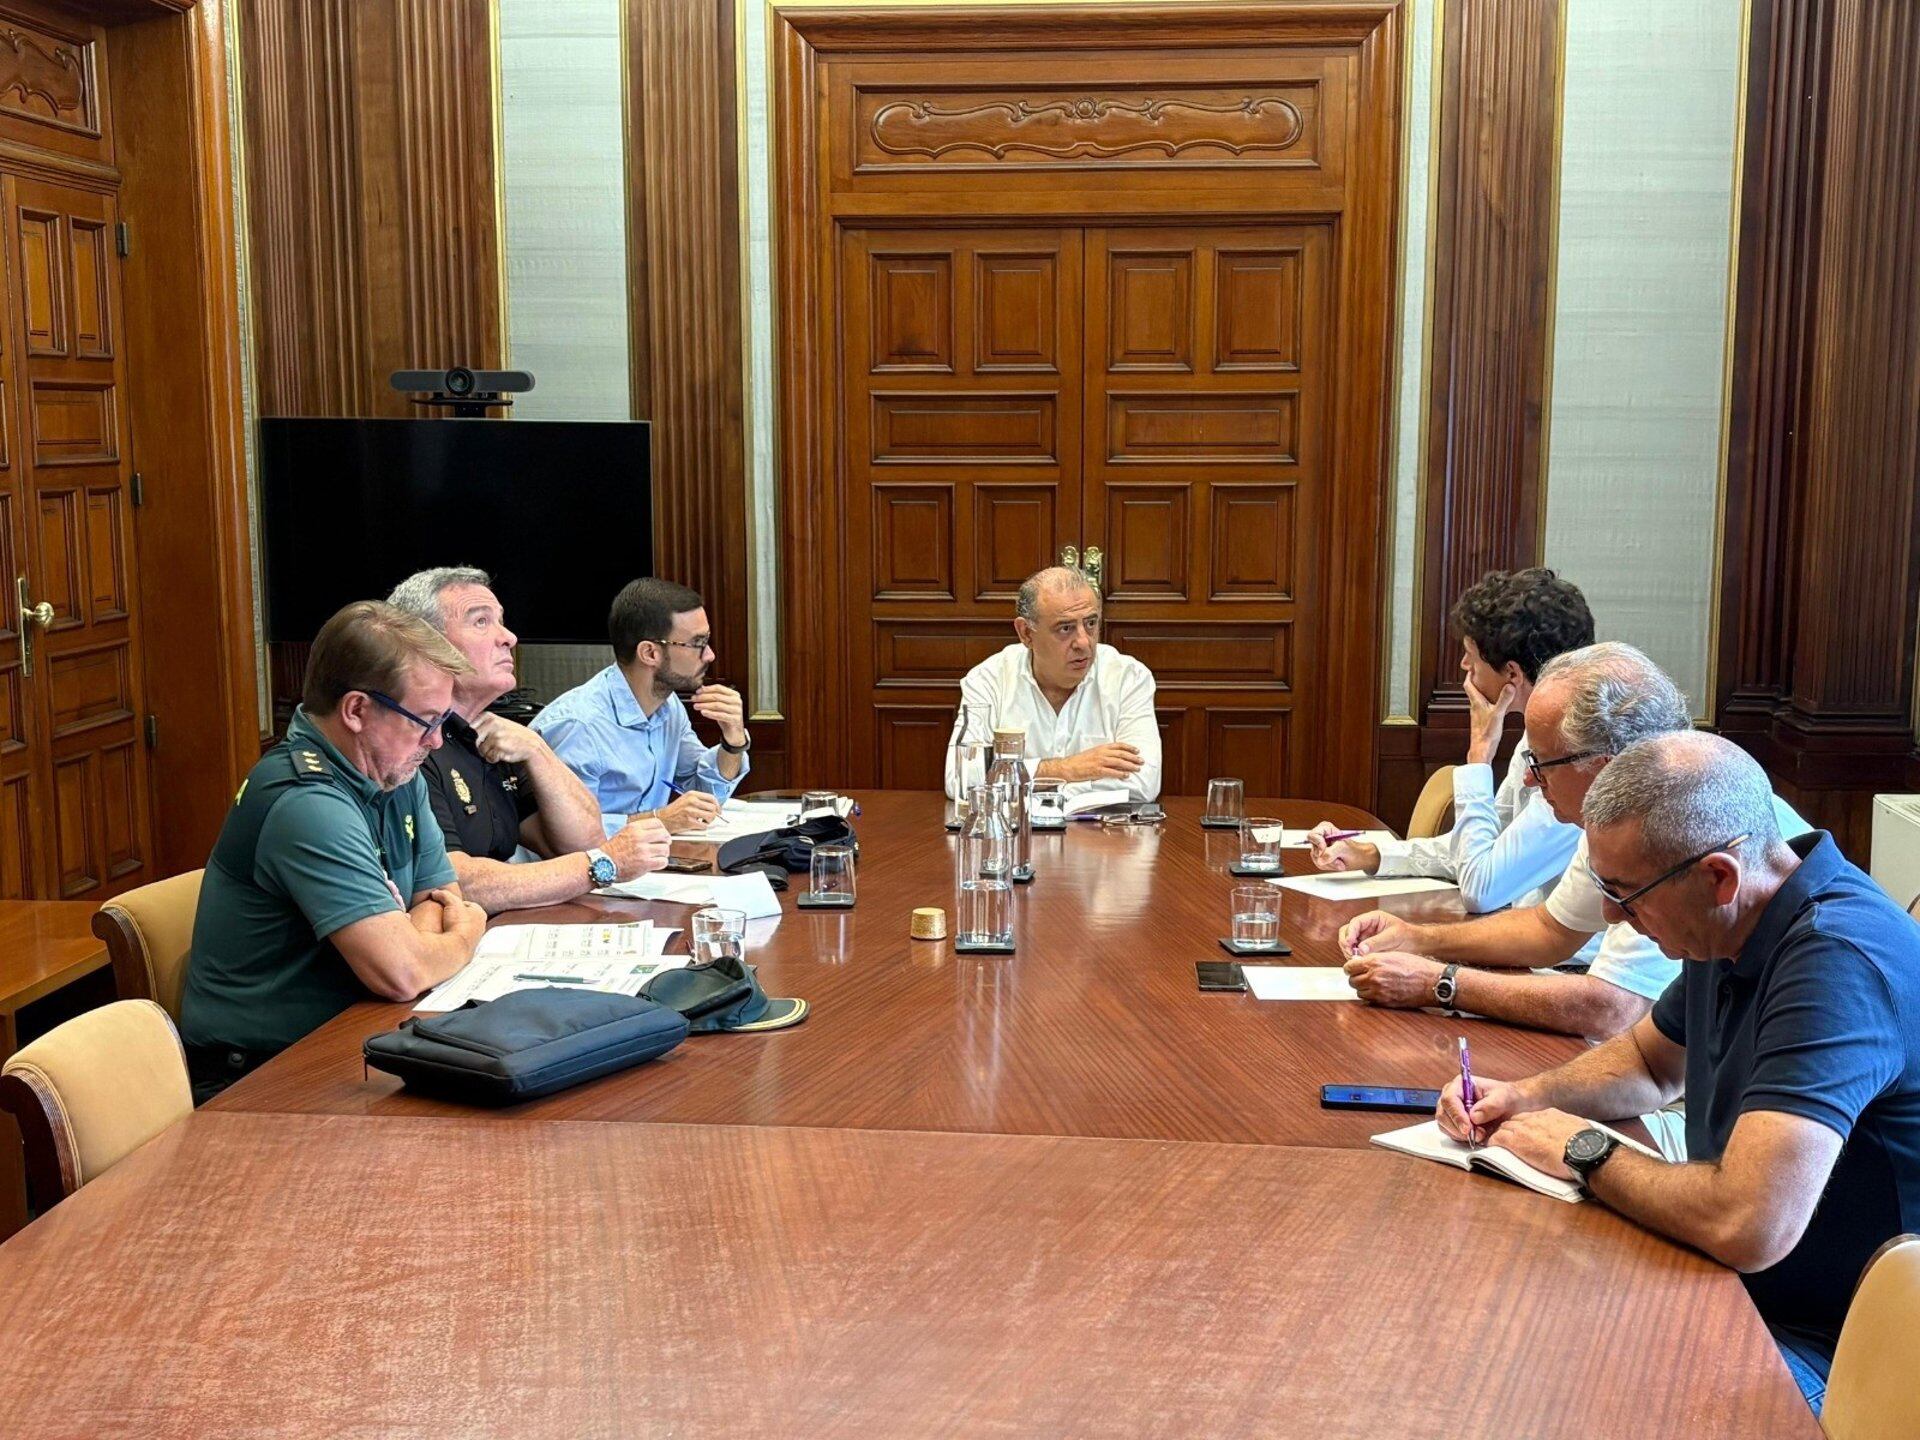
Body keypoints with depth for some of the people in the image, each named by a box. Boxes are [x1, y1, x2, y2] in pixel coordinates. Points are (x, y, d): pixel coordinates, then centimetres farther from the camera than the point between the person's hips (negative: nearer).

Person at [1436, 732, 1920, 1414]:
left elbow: (1747, 1228, -38)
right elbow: (1652, 1061, 22)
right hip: (1728, 1285, 9)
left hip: (1821, 1347, -8)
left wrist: (1585, 1153, -19)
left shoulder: (1837, 962, -29)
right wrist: (1528, 1097, 2)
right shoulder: (1730, 930, 2)